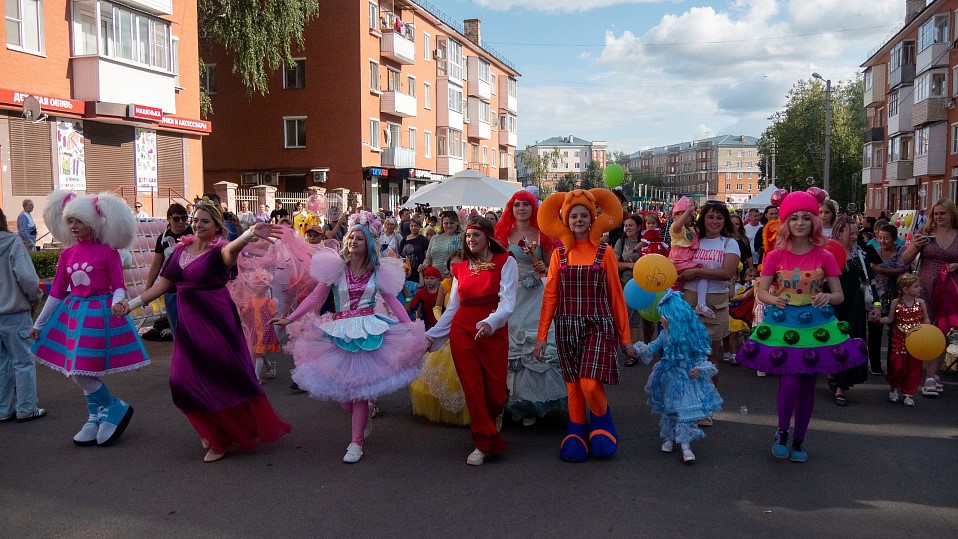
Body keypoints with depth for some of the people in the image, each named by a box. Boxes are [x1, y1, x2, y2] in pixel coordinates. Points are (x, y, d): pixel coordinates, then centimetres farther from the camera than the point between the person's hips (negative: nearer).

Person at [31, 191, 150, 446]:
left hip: (99, 313, -6)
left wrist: (117, 303, -29)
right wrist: (39, 323, 14)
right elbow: (57, 291, 11)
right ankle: (95, 419, 25)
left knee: (81, 371, -9)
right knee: (80, 372, 10)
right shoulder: (67, 254, 7)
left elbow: (118, 286, -7)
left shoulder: (107, 252, -8)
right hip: (73, 314, 6)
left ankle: (116, 408, 10)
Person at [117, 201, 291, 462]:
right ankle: (213, 432, 26)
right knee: (183, 380, 4)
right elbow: (163, 284, 13)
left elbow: (232, 248, -35)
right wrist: (132, 304, 9)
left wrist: (251, 234, -57)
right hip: (188, 323, 6)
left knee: (228, 377, -1)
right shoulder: (181, 249, 8)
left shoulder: (218, 250, -10)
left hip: (216, 321, -6)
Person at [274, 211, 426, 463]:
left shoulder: (378, 270, 4)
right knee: (341, 389, 3)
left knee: (359, 387, -2)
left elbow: (393, 301, 5)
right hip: (340, 332, 1)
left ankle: (357, 442, 10)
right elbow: (315, 297, 2)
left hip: (368, 332, -1)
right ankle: (363, 421, 34)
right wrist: (289, 319, -3)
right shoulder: (335, 267, 1)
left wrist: (413, 329, -1)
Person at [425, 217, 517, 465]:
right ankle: (485, 442, 10)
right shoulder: (460, 268, 14)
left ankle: (492, 420, 34)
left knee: (494, 390, 0)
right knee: (472, 387, -1)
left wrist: (490, 322, -30)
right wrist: (432, 336, 12)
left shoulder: (505, 262, 1)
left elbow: (507, 302, -12)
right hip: (462, 331, 3)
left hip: (494, 332, -3)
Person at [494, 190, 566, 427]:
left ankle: (531, 401, 5)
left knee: (536, 343, -7)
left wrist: (544, 269, -8)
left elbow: (550, 267, 13)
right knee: (510, 343, 1)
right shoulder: (503, 232, 7)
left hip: (535, 296, -1)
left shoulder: (541, 234, 6)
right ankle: (512, 399, 16)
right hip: (509, 295, 1)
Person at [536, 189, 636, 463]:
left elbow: (616, 296, 2)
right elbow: (550, 295, 3)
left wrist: (625, 337, 3)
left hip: (598, 326, -2)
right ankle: (576, 434, 24)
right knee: (573, 386, 6)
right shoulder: (560, 254, 5)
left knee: (590, 384, -12)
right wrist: (542, 335, -1)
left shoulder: (604, 252, 1)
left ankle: (603, 422, 18)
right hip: (567, 327, 2)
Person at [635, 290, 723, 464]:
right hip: (669, 379, 5)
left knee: (685, 411, -7)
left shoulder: (692, 336, -12)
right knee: (668, 410, 14)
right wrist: (640, 349, -2)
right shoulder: (665, 335, 0)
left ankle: (685, 445, -2)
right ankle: (668, 438, 31)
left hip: (687, 379, -4)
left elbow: (701, 356, -4)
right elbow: (653, 348, 12)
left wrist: (699, 368, -18)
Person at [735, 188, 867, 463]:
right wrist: (772, 299, -27)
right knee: (790, 382, -13)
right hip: (782, 325, -1)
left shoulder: (824, 256, -1)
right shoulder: (775, 256, -2)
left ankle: (799, 440, 28)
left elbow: (839, 295, 1)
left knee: (807, 386, 9)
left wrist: (827, 297, -22)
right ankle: (782, 432, 14)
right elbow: (761, 291, -4)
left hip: (815, 325, 2)